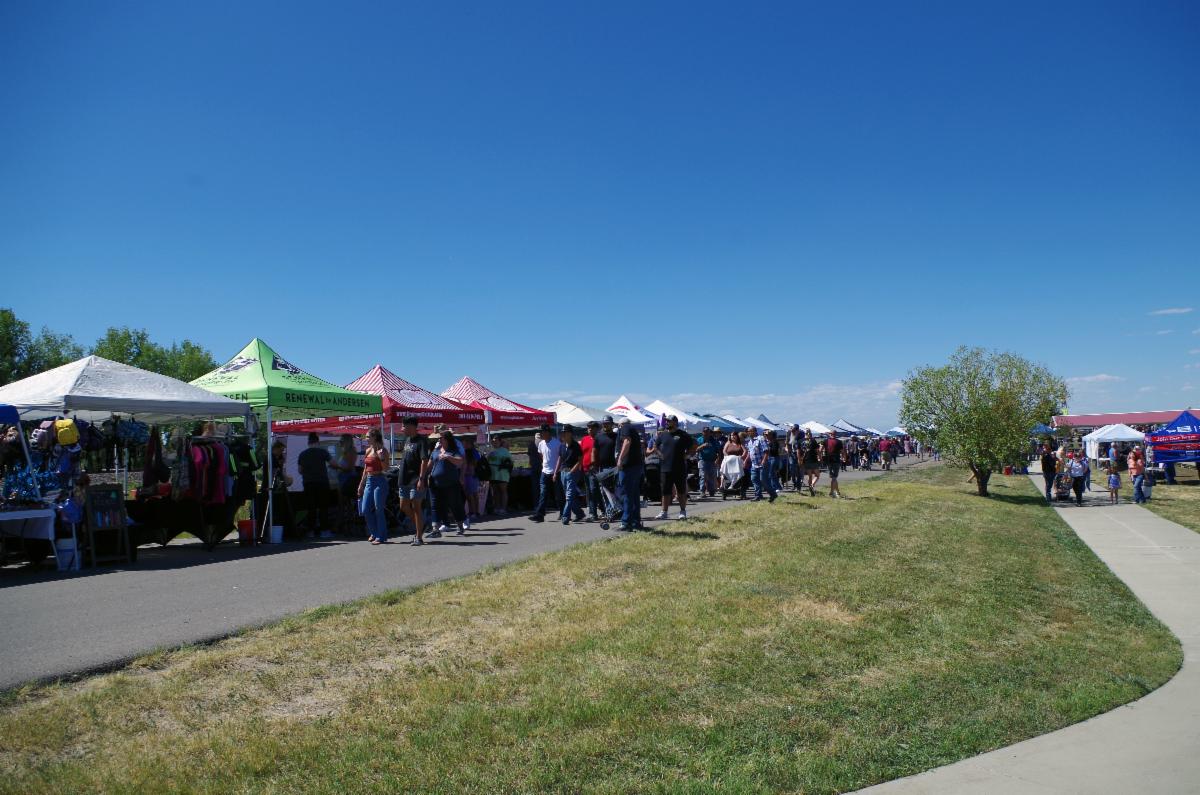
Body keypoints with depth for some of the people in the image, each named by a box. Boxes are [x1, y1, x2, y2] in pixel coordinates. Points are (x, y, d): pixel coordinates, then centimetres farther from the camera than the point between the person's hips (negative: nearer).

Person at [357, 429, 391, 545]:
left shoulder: (382, 450, -8)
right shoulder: (368, 451, 13)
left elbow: (386, 468, -13)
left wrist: (381, 458, -28)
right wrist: (361, 484, 20)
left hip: (379, 481, -8)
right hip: (369, 481, 8)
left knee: (379, 509, -4)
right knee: (365, 510, 6)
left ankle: (381, 537, 4)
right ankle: (374, 533, 22)